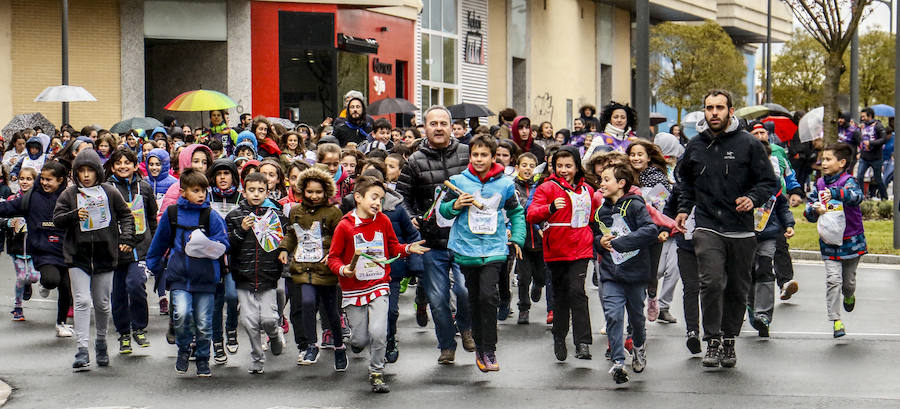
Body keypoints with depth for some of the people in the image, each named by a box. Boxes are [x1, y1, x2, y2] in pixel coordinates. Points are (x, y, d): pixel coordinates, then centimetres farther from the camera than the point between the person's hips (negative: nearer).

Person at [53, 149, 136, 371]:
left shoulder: (110, 192, 4)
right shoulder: (69, 194, 3)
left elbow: (126, 215, 11)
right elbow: (57, 219, 0)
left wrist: (126, 238, -2)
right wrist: (74, 215, -19)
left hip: (105, 255, 1)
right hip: (78, 255, -1)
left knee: (102, 303, 10)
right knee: (82, 302, -10)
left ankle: (101, 342, 32)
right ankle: (82, 350, -12)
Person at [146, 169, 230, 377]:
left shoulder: (212, 216, 0)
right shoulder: (171, 213, 5)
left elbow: (223, 243, 0)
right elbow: (159, 242, 18)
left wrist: (205, 243, -17)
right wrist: (153, 265, 23)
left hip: (205, 277, 0)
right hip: (179, 276, 0)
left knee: (203, 322, 4)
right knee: (182, 314, -19)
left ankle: (203, 359, 24)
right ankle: (183, 350, 7)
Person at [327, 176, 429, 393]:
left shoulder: (383, 222, 1)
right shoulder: (345, 226, -8)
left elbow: (394, 248, 14)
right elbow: (333, 257, -4)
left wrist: (408, 249, -4)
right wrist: (343, 269, -22)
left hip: (379, 286, 1)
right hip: (354, 289, -1)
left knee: (378, 332, -14)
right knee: (361, 339, 3)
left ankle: (376, 373, 6)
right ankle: (354, 341, 42)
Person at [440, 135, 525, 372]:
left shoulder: (504, 184, 3)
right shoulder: (459, 181, 1)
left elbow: (516, 213, 17)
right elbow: (443, 210, 8)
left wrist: (517, 239, 8)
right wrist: (455, 205, -13)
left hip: (494, 249, -1)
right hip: (466, 249, 1)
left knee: (488, 296, -17)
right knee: (474, 300, 9)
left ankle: (489, 351, -10)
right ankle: (479, 346, 25)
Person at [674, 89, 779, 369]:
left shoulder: (748, 144, -1)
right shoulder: (695, 146, 9)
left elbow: (769, 182, 2)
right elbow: (686, 181, 28)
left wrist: (752, 199, -16)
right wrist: (684, 209, 15)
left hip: (741, 230, -1)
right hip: (707, 228, 1)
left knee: (737, 289, 8)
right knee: (711, 282, -16)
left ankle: (729, 341, 22)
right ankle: (712, 341, -8)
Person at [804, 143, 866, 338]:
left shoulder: (849, 181, -7)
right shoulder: (820, 184, 6)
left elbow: (856, 196, -30)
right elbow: (809, 209, 9)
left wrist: (834, 193, -41)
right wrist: (815, 209, -15)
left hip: (851, 240, -2)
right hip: (829, 242, 2)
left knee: (849, 280, 13)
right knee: (833, 279, -10)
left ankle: (849, 296, 48)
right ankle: (835, 319, -6)